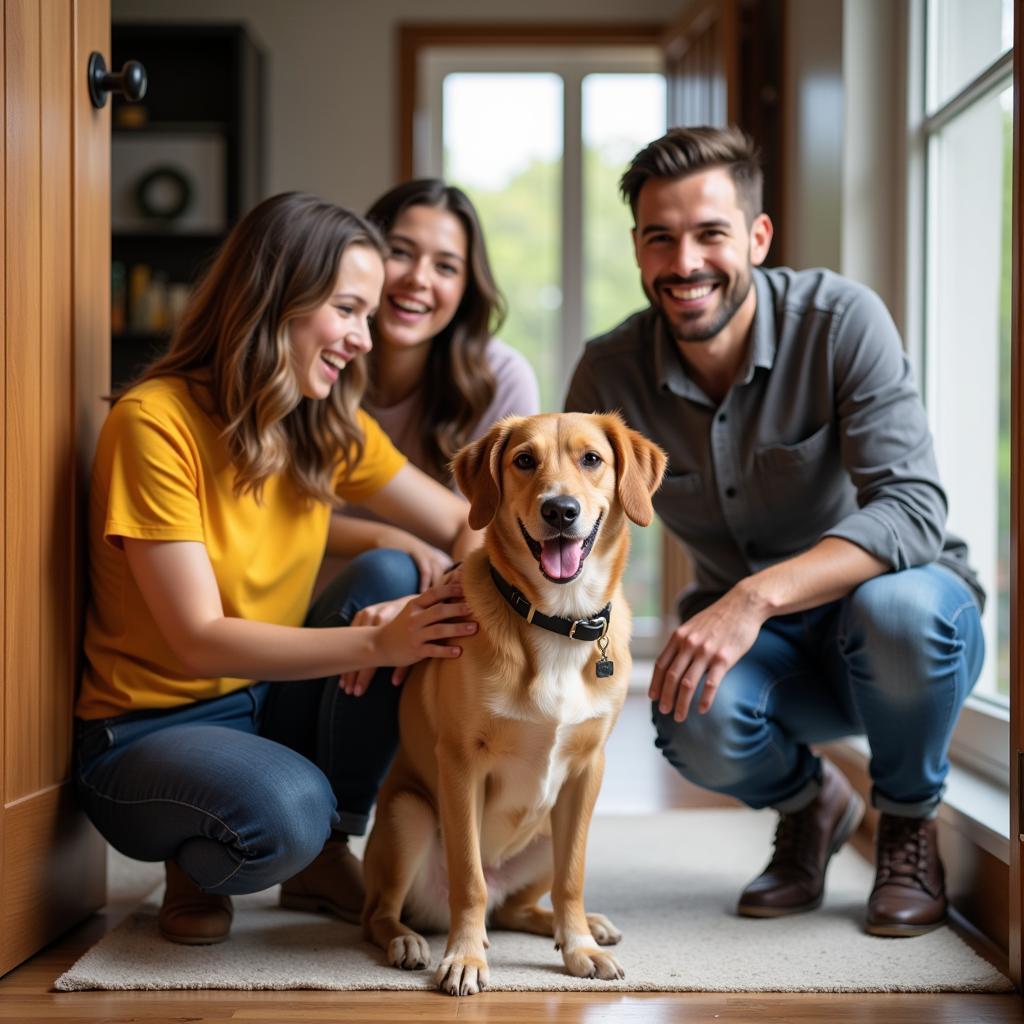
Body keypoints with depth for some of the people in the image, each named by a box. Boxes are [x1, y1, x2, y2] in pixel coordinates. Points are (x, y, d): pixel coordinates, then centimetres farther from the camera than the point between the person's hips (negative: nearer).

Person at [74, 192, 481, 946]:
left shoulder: (333, 429, 1)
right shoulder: (155, 423, -20)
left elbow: (469, 528, 0)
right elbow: (200, 641, -24)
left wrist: (461, 603, -25)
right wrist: (378, 641, -34)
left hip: (273, 706, 7)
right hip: (149, 731, -6)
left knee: (391, 576, -18)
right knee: (285, 806, -37)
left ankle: (327, 857, -5)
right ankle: (195, 868, 2)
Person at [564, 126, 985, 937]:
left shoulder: (841, 320, -19)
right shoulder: (611, 374, -9)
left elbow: (912, 510, -29)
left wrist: (756, 595, -42)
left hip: (913, 628, -1)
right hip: (763, 653, 2)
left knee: (896, 605, -37)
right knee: (696, 721, -32)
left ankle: (909, 823, -4)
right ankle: (807, 804, 7)